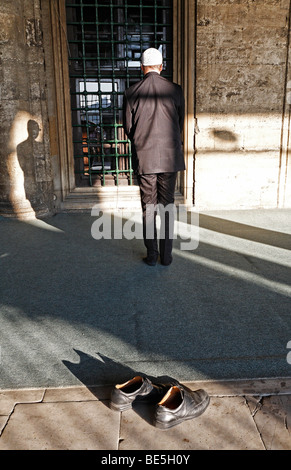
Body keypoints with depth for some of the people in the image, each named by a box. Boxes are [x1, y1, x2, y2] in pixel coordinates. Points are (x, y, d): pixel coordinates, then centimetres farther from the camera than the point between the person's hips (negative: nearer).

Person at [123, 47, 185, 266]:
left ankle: (152, 255, 15)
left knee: (148, 208, 8)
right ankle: (166, 255, 14)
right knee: (168, 207, 8)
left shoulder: (131, 93, -3)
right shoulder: (175, 90, -1)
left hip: (144, 158, 0)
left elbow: (128, 128, 4)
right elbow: (180, 124, 7)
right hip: (170, 157, 1)